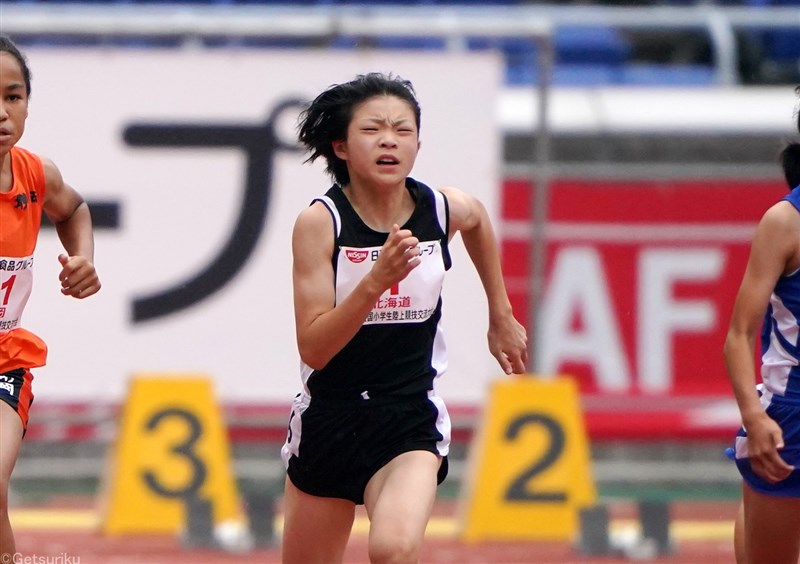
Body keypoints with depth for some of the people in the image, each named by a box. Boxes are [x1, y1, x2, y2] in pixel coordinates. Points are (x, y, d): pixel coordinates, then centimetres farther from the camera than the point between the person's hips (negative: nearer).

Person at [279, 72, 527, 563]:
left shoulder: (443, 210, -6)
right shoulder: (320, 221, -14)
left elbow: (477, 219, 22)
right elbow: (314, 348, -20)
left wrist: (501, 316, 27)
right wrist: (377, 280, -32)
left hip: (412, 419, 0)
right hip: (328, 419, 0)